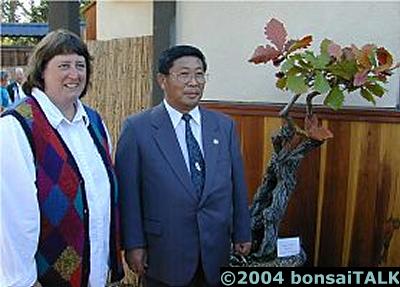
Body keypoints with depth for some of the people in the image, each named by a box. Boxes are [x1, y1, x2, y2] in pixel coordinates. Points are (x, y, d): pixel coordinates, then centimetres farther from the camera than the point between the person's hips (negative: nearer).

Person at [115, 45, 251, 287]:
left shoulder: (225, 126, 4)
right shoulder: (138, 128, -7)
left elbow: (237, 185, 7)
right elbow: (128, 192, -7)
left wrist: (242, 235, 8)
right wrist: (134, 244, -8)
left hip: (216, 251, 3)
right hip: (165, 254, -3)